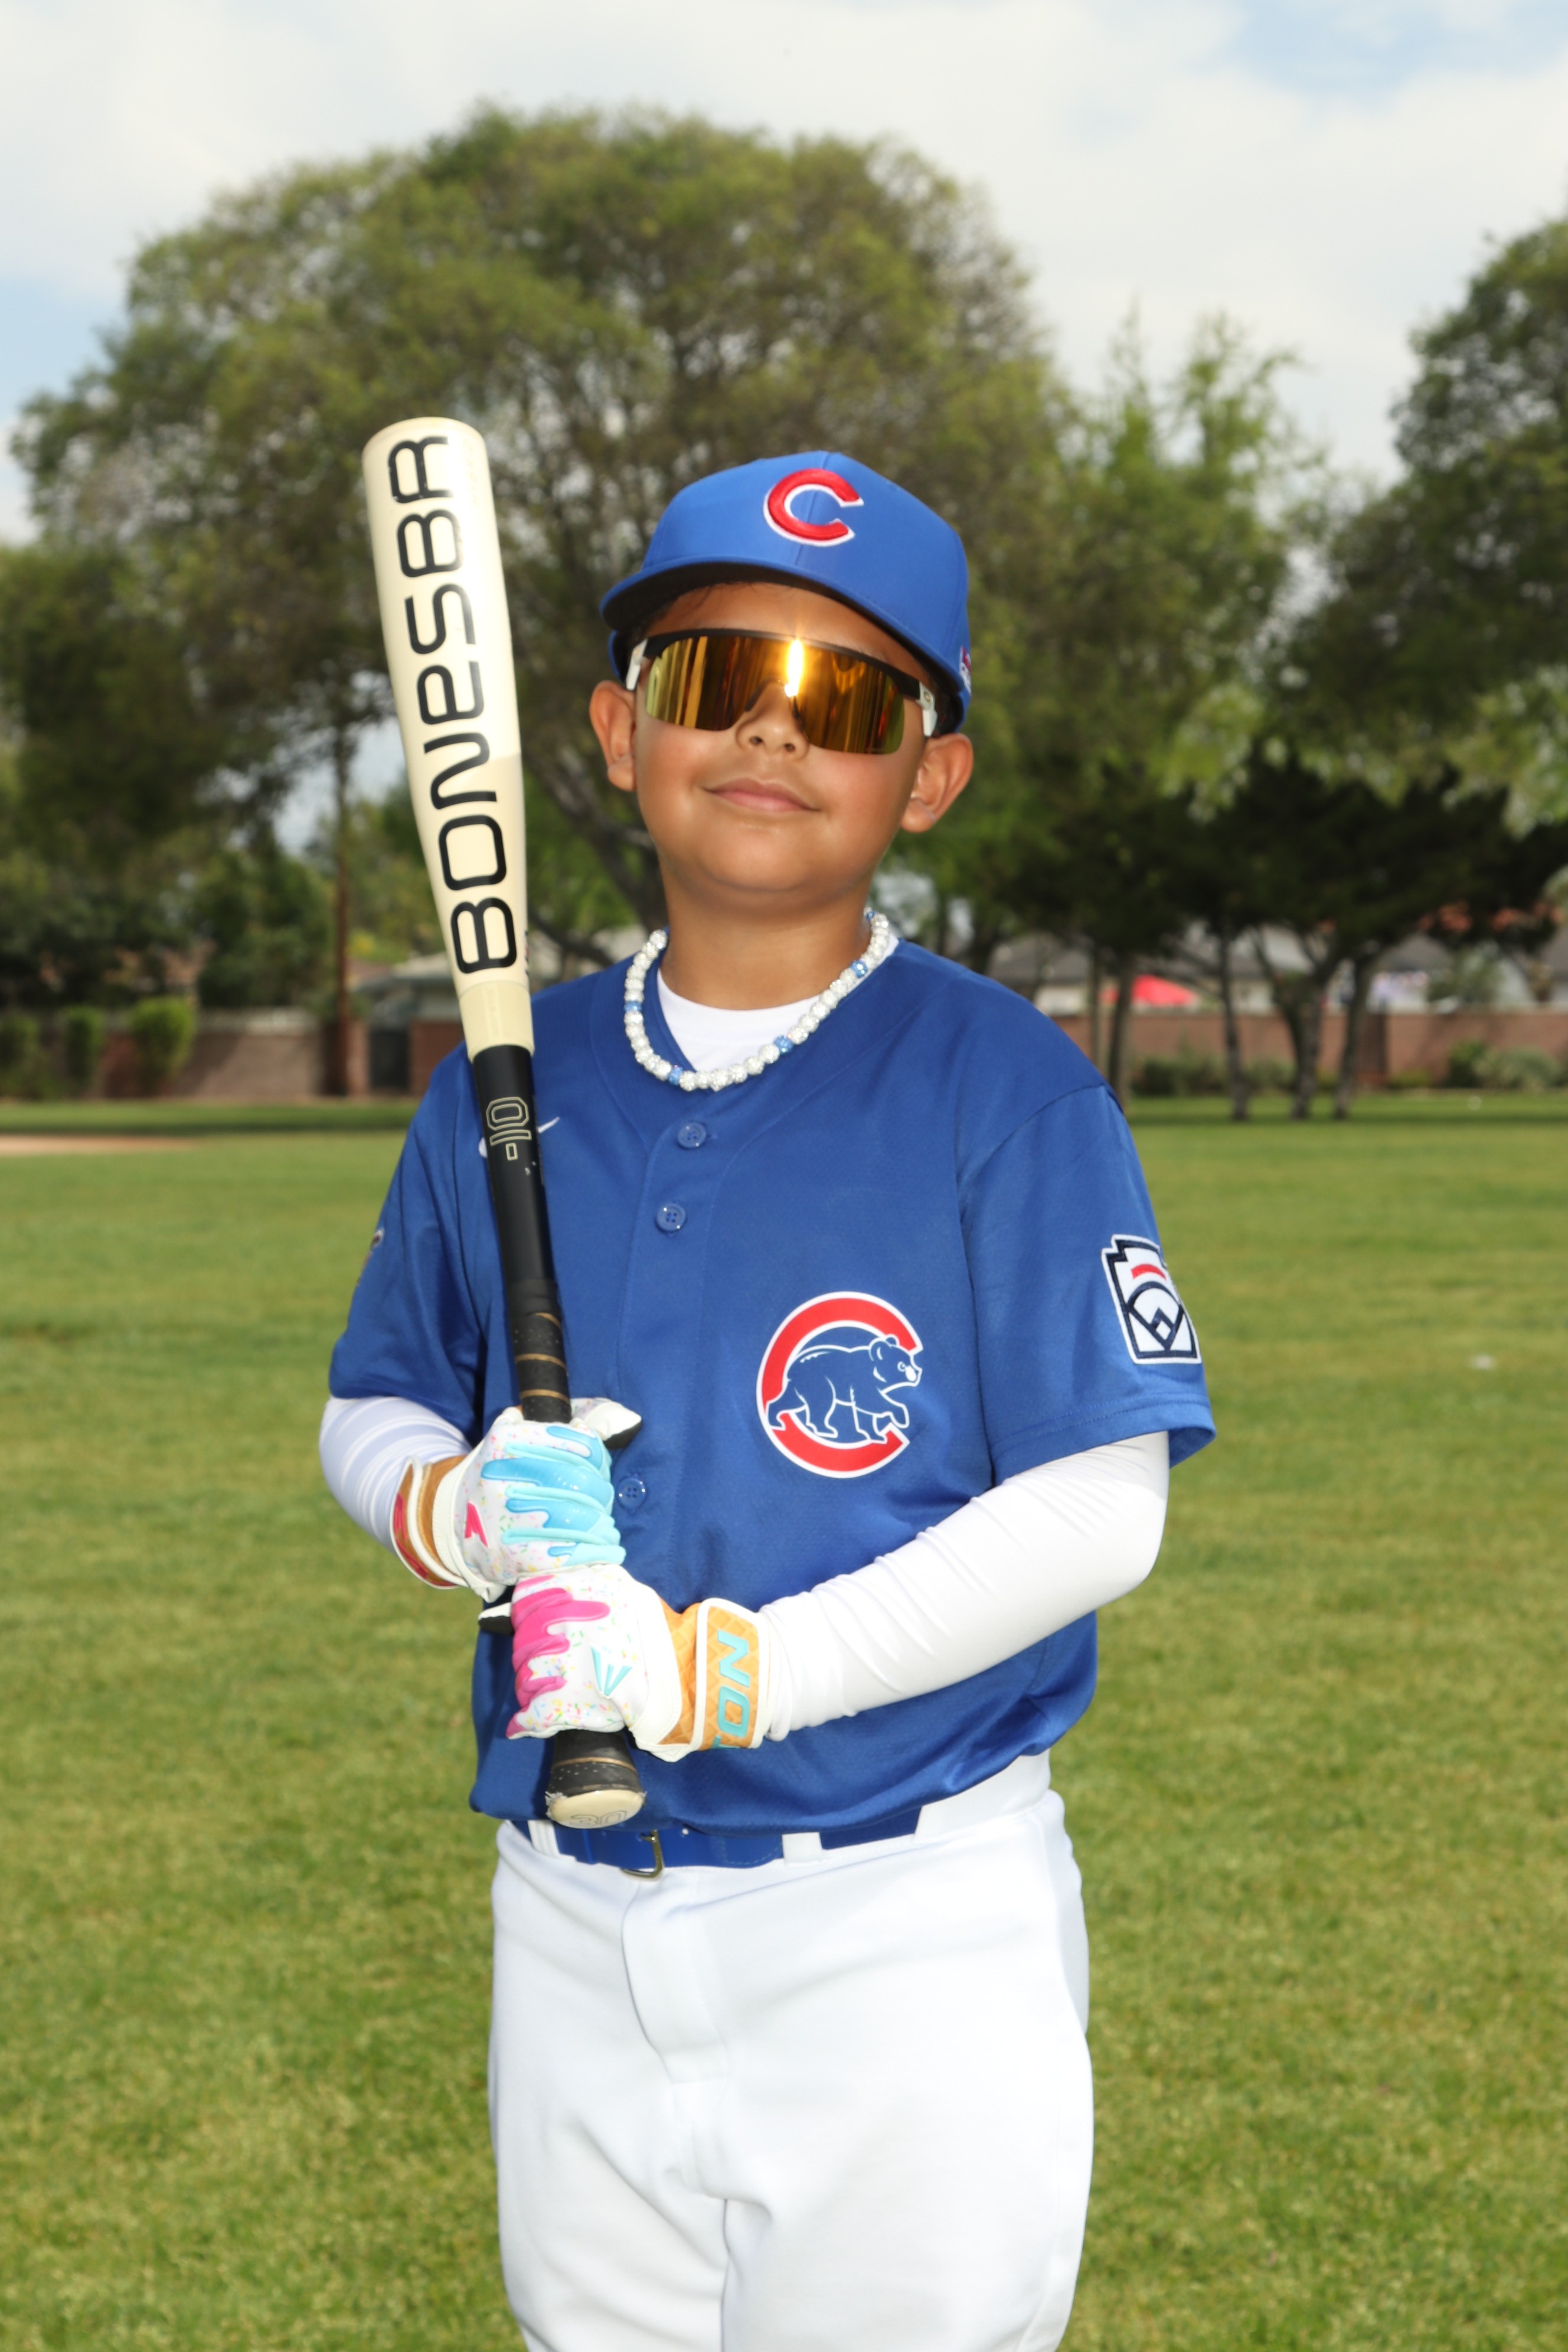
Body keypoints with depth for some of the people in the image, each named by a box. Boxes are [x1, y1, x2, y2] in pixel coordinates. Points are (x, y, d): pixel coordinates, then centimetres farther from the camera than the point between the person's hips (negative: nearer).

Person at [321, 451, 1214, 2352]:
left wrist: (734, 1668, -21)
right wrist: (450, 1508, -8)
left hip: (906, 1927, -4)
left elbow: (1097, 1510, -13)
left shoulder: (1008, 1089, -8)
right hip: (571, 1924, 4)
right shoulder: (506, 1089, 6)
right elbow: (373, 1408, 17)